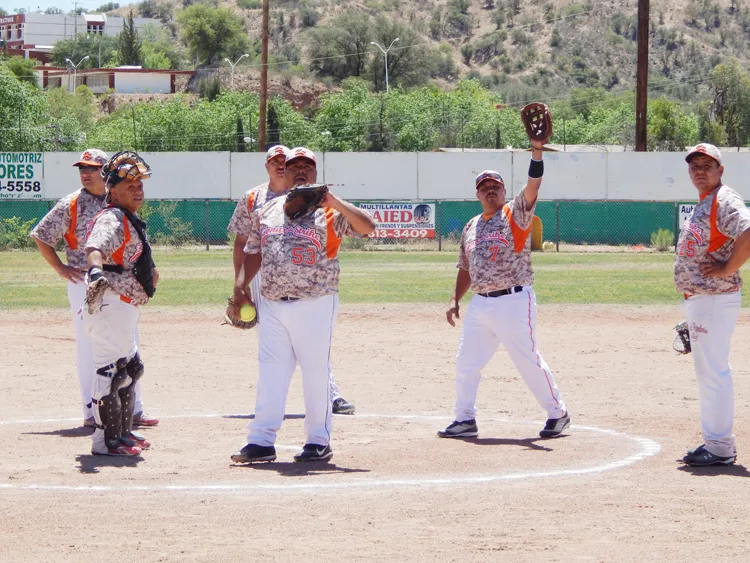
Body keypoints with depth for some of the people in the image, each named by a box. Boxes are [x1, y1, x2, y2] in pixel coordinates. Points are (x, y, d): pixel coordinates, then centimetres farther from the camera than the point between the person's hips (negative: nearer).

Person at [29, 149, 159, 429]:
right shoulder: (71, 204, -4)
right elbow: (41, 236, 1)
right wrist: (60, 269, -4)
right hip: (84, 283, -4)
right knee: (89, 348, -2)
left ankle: (133, 409, 12)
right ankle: (92, 413, 2)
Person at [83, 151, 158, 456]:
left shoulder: (130, 222, 18)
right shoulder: (111, 219, -14)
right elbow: (95, 247, -35)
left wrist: (149, 270, 27)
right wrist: (96, 271, -53)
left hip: (125, 306, 11)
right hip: (111, 303, -11)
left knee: (131, 367, 21)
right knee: (111, 369, -11)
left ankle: (123, 431, 32)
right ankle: (106, 440, -10)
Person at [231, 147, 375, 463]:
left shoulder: (328, 212, -1)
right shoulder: (267, 211, 14)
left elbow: (367, 227, -14)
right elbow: (254, 252, 21)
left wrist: (335, 203, -23)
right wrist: (240, 287, 12)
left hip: (315, 305, -4)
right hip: (272, 306, 4)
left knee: (316, 373, 0)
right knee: (269, 374, 3)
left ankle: (319, 441, 8)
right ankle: (261, 441, 4)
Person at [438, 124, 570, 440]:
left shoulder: (515, 214, -2)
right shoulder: (471, 227, 17)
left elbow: (532, 188, -19)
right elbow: (466, 268, 22)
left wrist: (536, 153, -32)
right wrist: (455, 301, 14)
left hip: (513, 302, -6)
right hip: (479, 304, 7)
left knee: (528, 361, -4)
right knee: (466, 363, 6)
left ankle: (557, 414, 8)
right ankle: (465, 420, 15)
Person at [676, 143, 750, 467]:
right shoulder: (702, 206, 18)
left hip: (714, 300, -11)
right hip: (697, 301, 11)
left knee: (713, 371, -9)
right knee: (708, 371, 15)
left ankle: (719, 448, -6)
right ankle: (717, 442, 23)